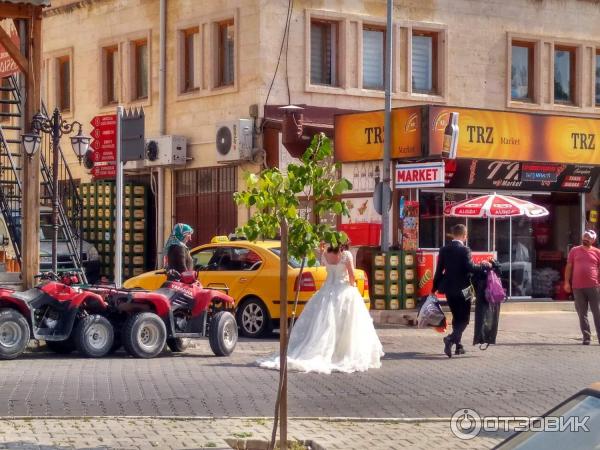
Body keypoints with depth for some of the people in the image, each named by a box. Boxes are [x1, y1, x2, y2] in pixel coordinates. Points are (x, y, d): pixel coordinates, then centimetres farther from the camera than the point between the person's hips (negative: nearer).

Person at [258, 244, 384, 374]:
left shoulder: (325, 255, 2)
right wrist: (352, 286, 7)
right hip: (344, 291, -4)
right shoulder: (346, 255, -11)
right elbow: (352, 276, -8)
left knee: (323, 326, 8)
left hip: (327, 291, 4)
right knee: (343, 327, 0)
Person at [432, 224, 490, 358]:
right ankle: (451, 338, -22)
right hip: (462, 290, -6)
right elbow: (470, 267, -23)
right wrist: (484, 266, -8)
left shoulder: (444, 250, 3)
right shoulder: (464, 250, -14)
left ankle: (458, 345, 21)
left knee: (456, 317, 19)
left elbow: (439, 270, 6)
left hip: (449, 289, 6)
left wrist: (435, 288, 13)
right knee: (463, 319, 2)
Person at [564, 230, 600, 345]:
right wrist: (567, 282, 1)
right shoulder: (574, 251, 10)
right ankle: (586, 337, 8)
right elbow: (569, 267, 10)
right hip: (577, 287, 1)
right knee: (582, 314, 3)